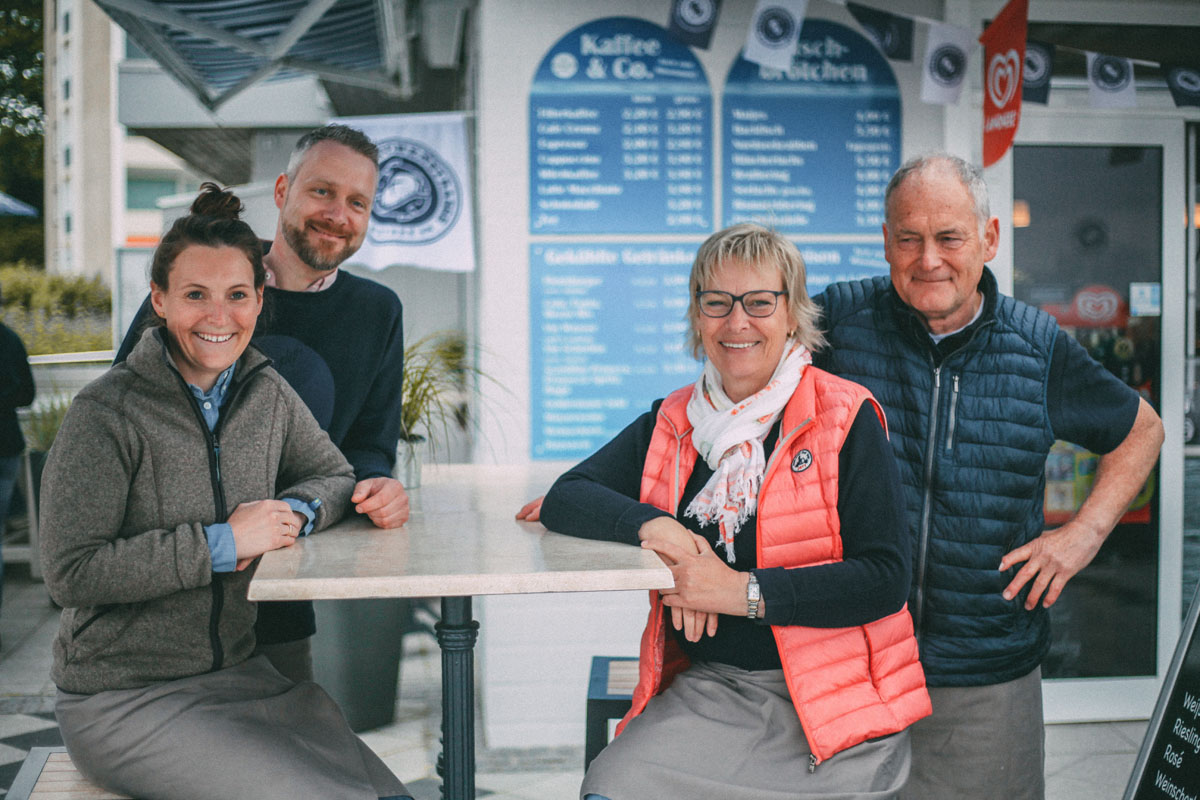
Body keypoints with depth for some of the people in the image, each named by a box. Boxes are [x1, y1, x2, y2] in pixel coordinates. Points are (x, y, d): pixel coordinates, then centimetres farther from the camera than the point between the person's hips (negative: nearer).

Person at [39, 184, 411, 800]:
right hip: (123, 698, -5)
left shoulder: (267, 392, 3)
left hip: (240, 673, 6)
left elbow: (332, 475, 16)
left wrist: (295, 510, -8)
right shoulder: (107, 414, -15)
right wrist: (220, 544, -20)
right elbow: (69, 573, -18)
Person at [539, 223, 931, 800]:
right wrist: (652, 524, -12)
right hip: (706, 691, 2)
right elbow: (564, 499, 6)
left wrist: (745, 592, -15)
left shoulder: (845, 419, -2)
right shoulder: (672, 423, 10)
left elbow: (886, 578, -8)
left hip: (831, 700, -2)